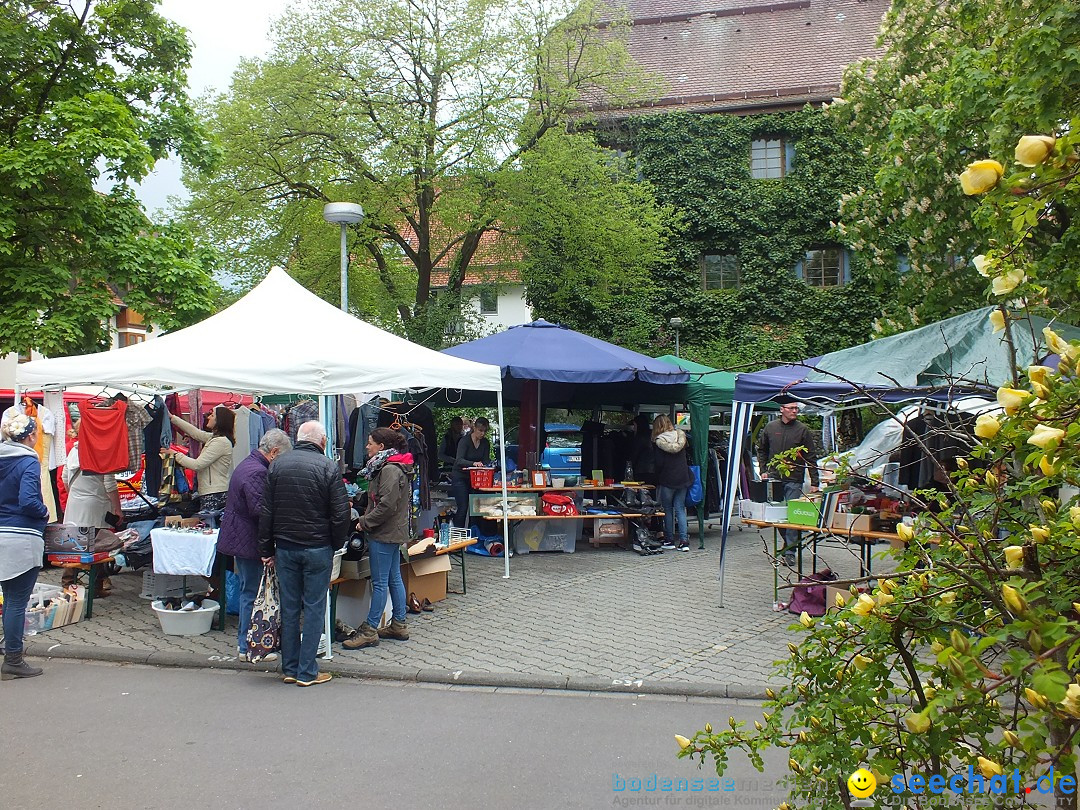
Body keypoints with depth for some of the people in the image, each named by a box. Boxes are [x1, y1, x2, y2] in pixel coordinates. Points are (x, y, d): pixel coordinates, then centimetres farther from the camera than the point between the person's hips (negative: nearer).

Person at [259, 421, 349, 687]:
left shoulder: (277, 465, 3)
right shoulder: (328, 467, -8)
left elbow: (265, 512, 5)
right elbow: (340, 513, -8)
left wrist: (266, 549, 10)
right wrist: (336, 545, 6)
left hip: (285, 548, 4)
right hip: (317, 548, -4)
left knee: (289, 608, 11)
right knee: (313, 608, 3)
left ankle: (290, 668, 18)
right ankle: (307, 672, 6)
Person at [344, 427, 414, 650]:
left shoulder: (390, 470, -18)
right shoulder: (387, 467, 15)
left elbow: (387, 505, -24)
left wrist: (365, 522, -14)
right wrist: (366, 518, 10)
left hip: (384, 533, -10)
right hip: (393, 532, 10)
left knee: (380, 582, -4)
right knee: (394, 578, 14)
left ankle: (369, 630, 1)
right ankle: (399, 625, 21)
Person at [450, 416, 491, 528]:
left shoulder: (485, 443, 1)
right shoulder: (465, 440, -16)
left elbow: (486, 460, -1)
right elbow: (459, 460, -29)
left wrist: (486, 465, -25)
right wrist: (473, 463, -46)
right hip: (460, 477, -5)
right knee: (463, 508, -12)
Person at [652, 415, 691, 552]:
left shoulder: (658, 441, -10)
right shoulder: (681, 437, 4)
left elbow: (658, 463, -9)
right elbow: (686, 459, 12)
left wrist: (656, 477, 4)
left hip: (667, 480, -4)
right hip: (683, 479, 4)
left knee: (667, 509, 9)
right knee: (680, 509, 8)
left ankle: (669, 540, 12)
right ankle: (684, 541, 0)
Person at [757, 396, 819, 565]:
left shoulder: (803, 430, -1)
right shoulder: (770, 427, 6)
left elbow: (811, 458, 0)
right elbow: (761, 450, 19)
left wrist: (814, 482, -5)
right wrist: (763, 470, 8)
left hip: (794, 480, -3)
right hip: (773, 478, 3)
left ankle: (790, 552, 1)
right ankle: (789, 543, 25)